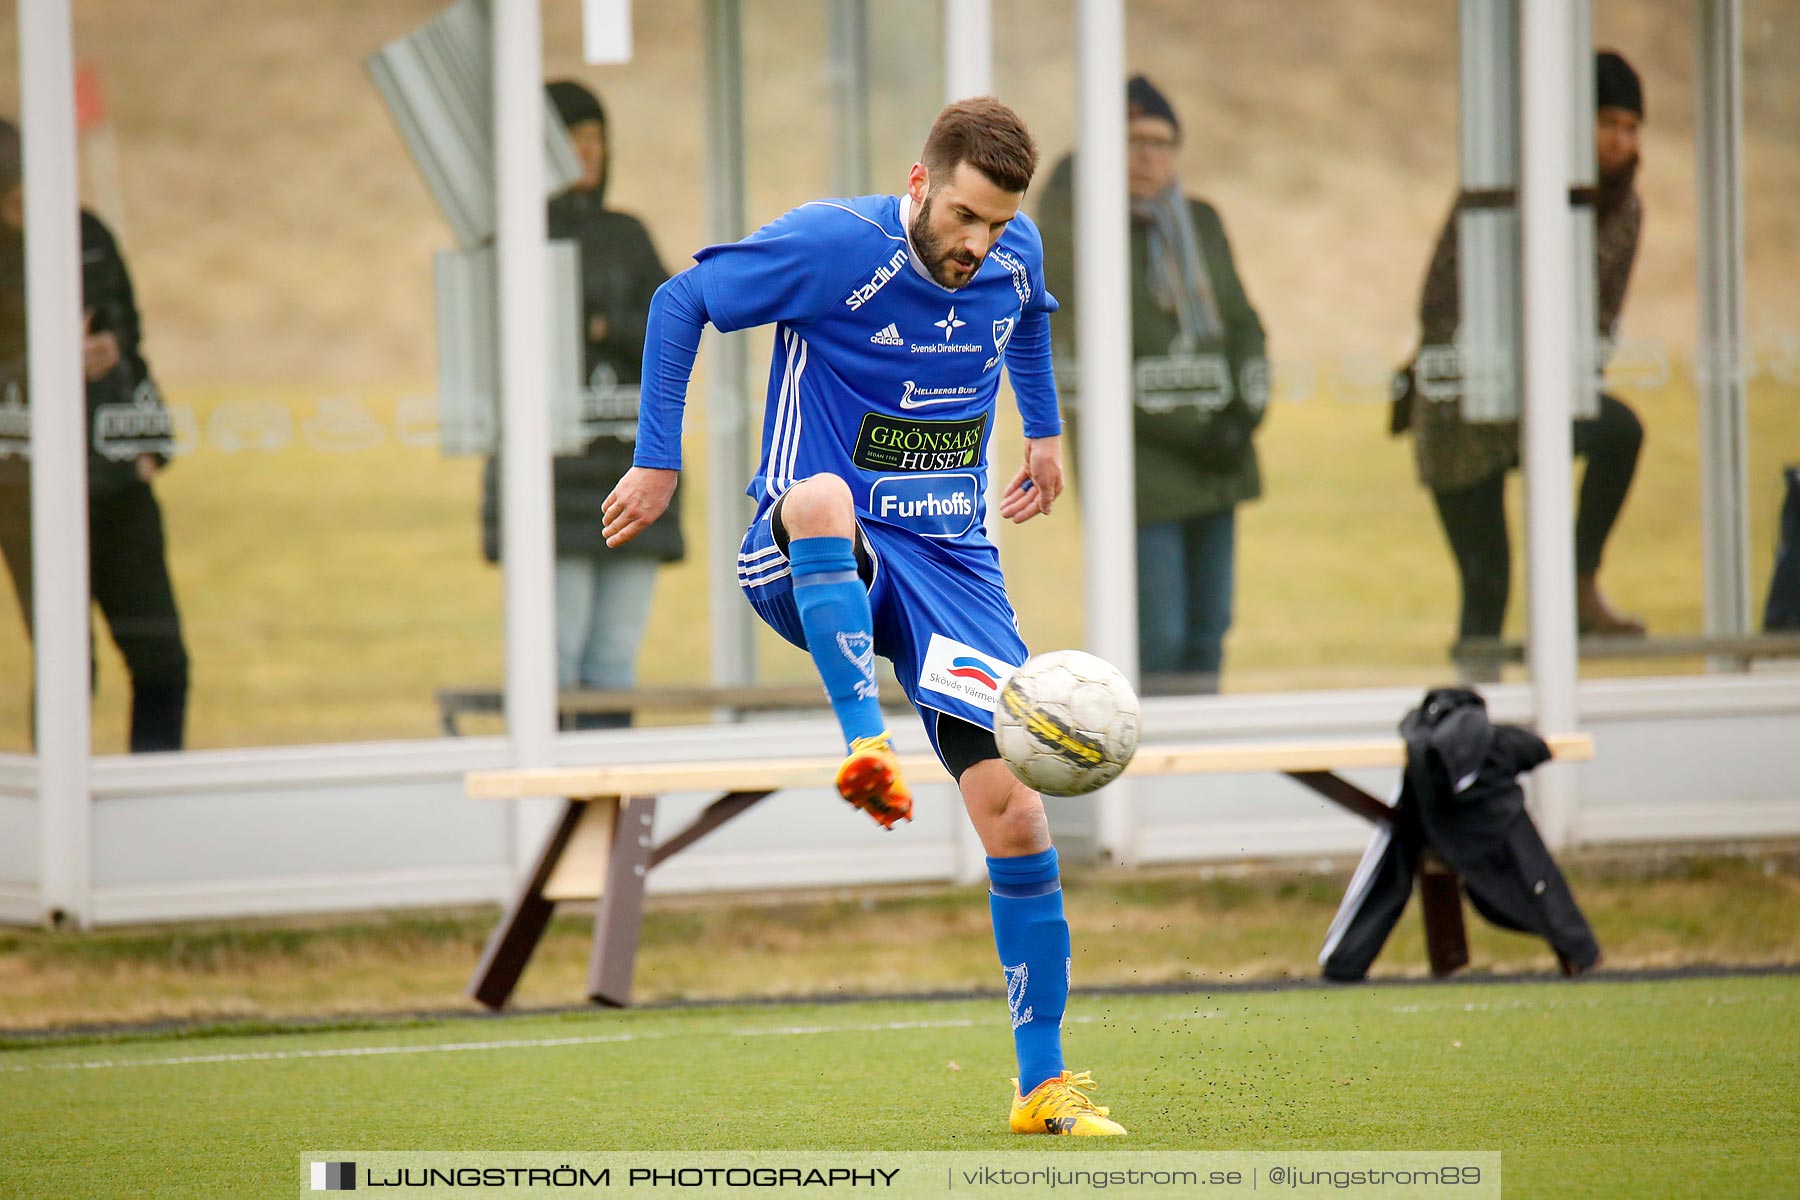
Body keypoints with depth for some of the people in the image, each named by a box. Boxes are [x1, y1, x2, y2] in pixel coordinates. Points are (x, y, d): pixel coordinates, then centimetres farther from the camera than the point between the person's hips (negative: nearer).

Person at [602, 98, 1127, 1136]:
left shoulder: (1016, 253, 0)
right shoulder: (831, 244, -15)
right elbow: (682, 303, -4)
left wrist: (1045, 430, 32)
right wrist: (659, 462, -5)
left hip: (950, 561, 4)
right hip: (813, 572, -4)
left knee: (1015, 814, -7)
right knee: (821, 496, -43)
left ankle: (1044, 1082, 4)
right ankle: (866, 742, -50)